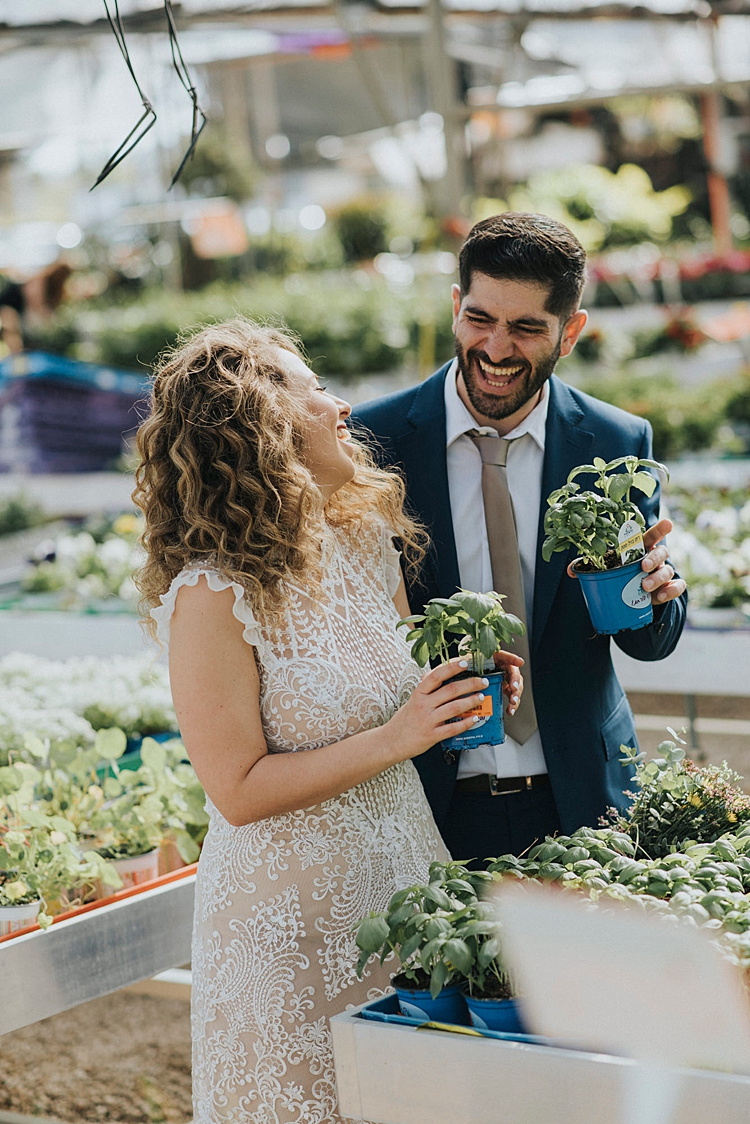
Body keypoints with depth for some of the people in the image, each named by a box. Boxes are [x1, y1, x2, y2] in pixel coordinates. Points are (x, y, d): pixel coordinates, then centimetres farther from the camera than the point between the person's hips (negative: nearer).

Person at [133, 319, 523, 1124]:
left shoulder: (367, 541, 1)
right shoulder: (212, 596, -20)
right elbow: (239, 791, -20)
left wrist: (467, 687, -4)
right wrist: (394, 740, -22)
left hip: (402, 874, 7)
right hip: (292, 914, -6)